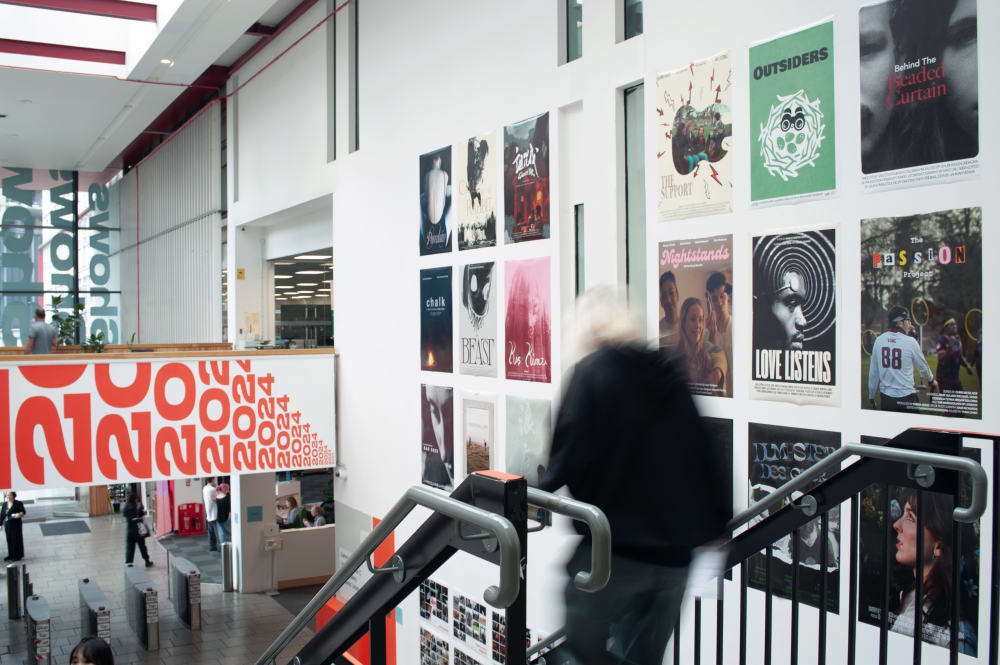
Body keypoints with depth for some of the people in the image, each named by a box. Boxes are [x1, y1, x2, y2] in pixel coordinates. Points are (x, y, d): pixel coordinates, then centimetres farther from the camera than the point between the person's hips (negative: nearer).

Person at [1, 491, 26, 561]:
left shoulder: (18, 503, -4)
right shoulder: (5, 504, 9)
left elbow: (23, 511, -4)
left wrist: (19, 514, -25)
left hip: (16, 524, -5)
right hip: (7, 525, 5)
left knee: (16, 539, -2)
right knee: (9, 539, 7)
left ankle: (18, 555, 5)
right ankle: (11, 555, 16)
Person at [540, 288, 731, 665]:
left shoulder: (592, 371, -7)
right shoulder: (667, 373, 10)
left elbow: (571, 452, -13)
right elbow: (704, 453, 10)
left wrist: (544, 490, 3)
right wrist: (716, 520, 15)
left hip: (613, 548, -6)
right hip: (673, 552, 6)